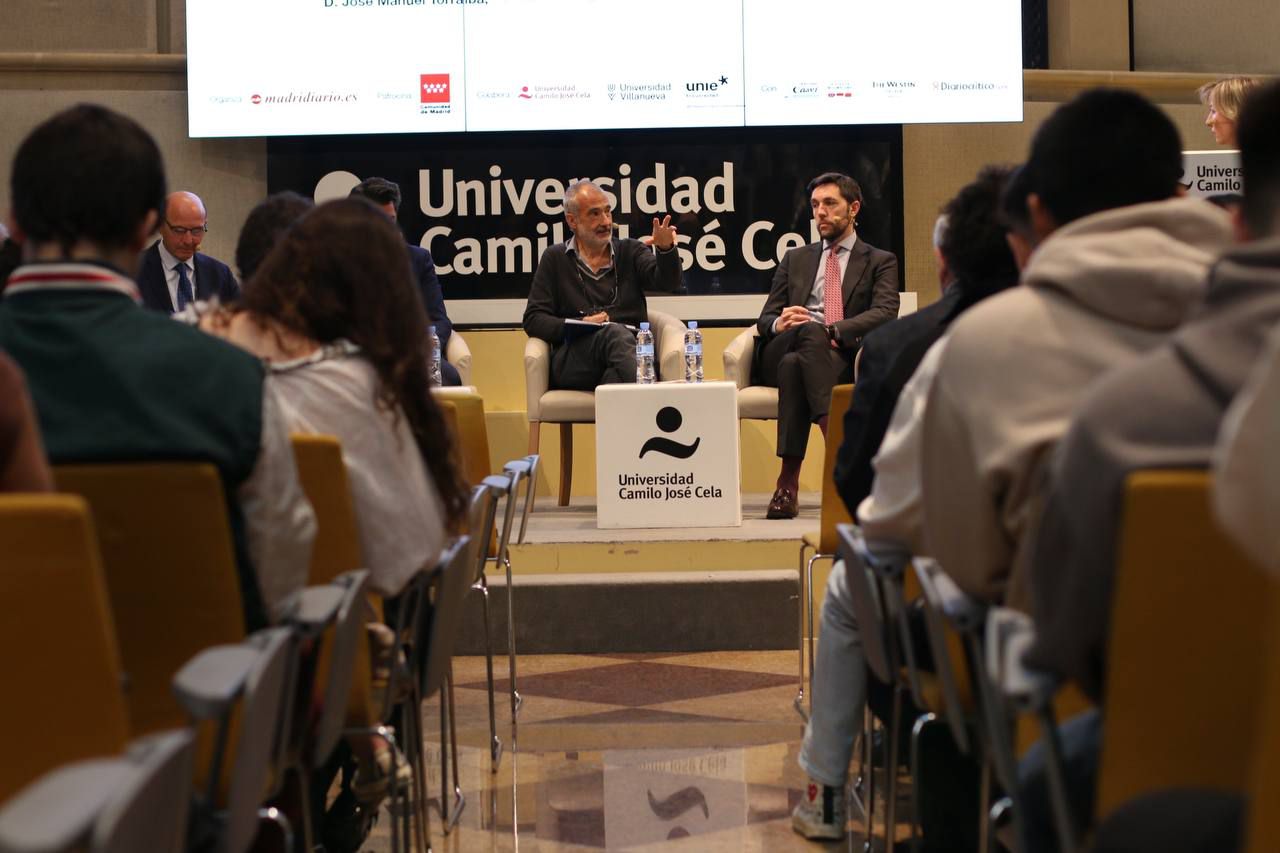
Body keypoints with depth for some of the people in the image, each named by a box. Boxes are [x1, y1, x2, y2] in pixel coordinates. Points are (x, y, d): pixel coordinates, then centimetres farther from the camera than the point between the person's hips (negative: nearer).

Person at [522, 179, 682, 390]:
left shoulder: (630, 251, 21)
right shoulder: (555, 259, 18)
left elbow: (668, 282, 2)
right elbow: (533, 321, 11)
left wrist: (666, 249, -20)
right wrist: (580, 325, -6)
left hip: (631, 350, 1)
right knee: (615, 333, -36)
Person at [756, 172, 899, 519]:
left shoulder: (880, 262, 17)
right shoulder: (795, 260, 28)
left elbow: (885, 313, -2)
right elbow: (766, 318, 19)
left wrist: (834, 331, -19)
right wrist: (779, 324, -9)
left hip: (842, 358, -2)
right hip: (781, 356, 2)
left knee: (794, 365, -39)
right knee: (809, 332, -36)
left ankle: (789, 482, -47)